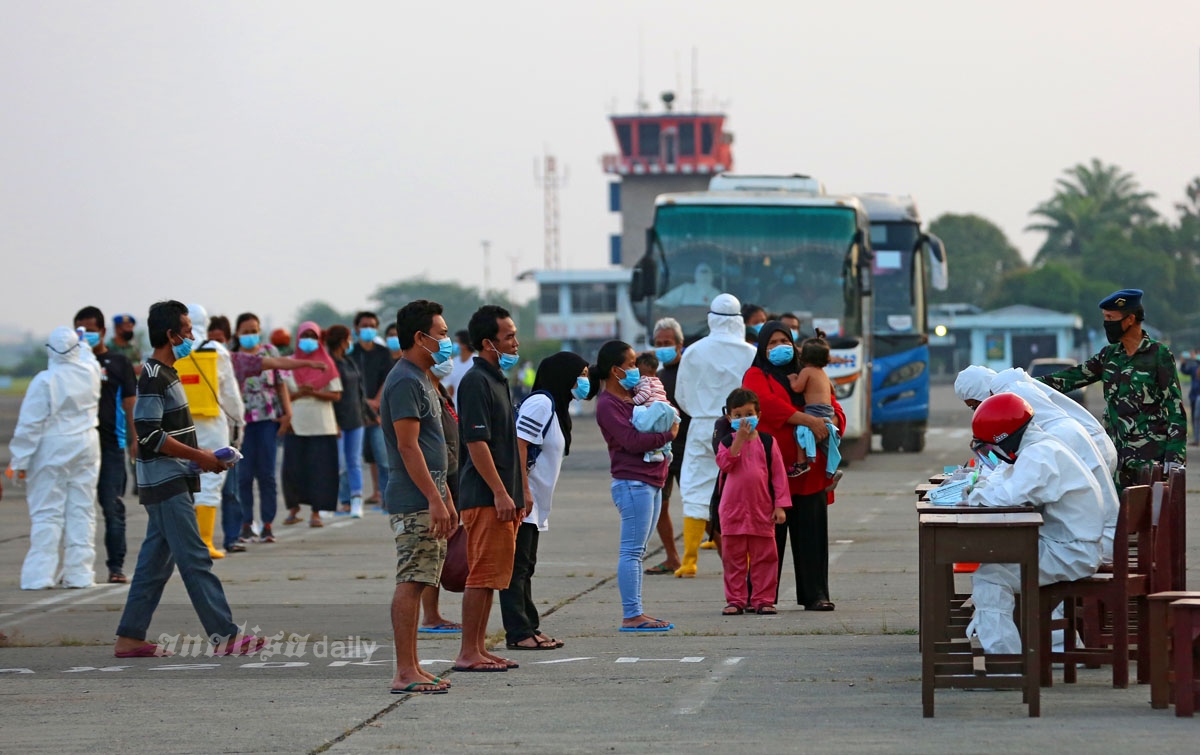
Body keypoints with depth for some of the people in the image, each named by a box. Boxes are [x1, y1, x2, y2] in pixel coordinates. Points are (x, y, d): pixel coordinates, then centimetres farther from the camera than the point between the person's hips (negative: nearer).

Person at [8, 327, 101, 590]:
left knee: (46, 513, 0)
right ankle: (79, 573, 8)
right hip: (86, 449, 4)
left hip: (51, 451, -4)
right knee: (81, 511, 8)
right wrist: (83, 345, 40)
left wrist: (20, 461, -8)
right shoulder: (90, 373, -2)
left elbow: (30, 425, -14)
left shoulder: (44, 381, -15)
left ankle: (40, 574, -3)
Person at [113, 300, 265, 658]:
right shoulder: (153, 377, -14)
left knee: (155, 562, 10)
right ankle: (224, 636, -11)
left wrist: (199, 455, 12)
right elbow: (150, 435, -21)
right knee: (195, 559, -10)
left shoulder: (164, 373, 17)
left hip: (172, 481, 10)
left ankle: (130, 638, 12)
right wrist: (198, 457, -16)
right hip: (165, 482, -10)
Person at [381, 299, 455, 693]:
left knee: (417, 583, 10)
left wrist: (446, 498, 23)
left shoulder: (421, 380, 19)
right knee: (410, 583, -10)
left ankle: (412, 669, 13)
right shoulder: (404, 381, -14)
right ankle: (405, 673, -11)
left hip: (426, 501, 10)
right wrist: (434, 499, -22)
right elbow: (408, 446, -20)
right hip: (414, 502, -10)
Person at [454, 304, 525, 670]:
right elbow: (476, 442, -19)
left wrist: (517, 495, 22)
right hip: (485, 497, -10)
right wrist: (500, 493, -21)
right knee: (483, 574, -9)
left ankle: (479, 648, 15)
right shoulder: (476, 381, -13)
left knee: (492, 576, 11)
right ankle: (468, 653, -7)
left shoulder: (498, 379, 18)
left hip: (501, 496, 10)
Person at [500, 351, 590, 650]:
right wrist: (523, 491, -25)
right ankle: (518, 633, -11)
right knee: (517, 566, -10)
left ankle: (529, 628, 18)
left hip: (534, 503, 11)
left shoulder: (556, 406, 19)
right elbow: (519, 445, -21)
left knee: (525, 566, 13)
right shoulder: (540, 403, -13)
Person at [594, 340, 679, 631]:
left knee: (637, 552, 10)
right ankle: (631, 616, -10)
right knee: (632, 551, -9)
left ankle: (637, 613, 13)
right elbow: (632, 440, -20)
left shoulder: (630, 396, 17)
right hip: (632, 483, -10)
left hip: (651, 481, 10)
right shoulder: (608, 404, -11)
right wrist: (668, 434, -9)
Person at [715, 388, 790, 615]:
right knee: (733, 557, 4)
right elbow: (724, 463, -17)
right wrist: (740, 438, -20)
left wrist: (780, 505, -3)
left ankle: (763, 600, 8)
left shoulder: (767, 443, 3)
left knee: (764, 557, 2)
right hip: (732, 510, 0)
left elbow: (778, 474, 2)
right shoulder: (727, 443, 3)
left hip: (762, 511, 0)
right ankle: (735, 599, 11)